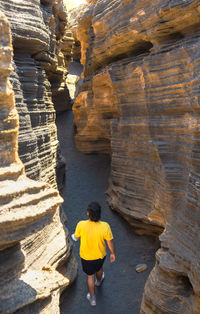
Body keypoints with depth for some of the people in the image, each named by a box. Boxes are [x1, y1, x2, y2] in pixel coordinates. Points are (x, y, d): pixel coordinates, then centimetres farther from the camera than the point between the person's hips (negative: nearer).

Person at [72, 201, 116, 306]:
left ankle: (92, 298, 42)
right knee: (99, 268, 34)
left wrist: (74, 236, 14)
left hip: (86, 256, -1)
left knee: (90, 276, 24)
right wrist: (113, 253, 2)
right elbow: (110, 242, -17)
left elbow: (76, 237, -11)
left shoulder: (81, 225, -32)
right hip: (100, 255, 1)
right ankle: (99, 281, 66)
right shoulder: (105, 226, -32)